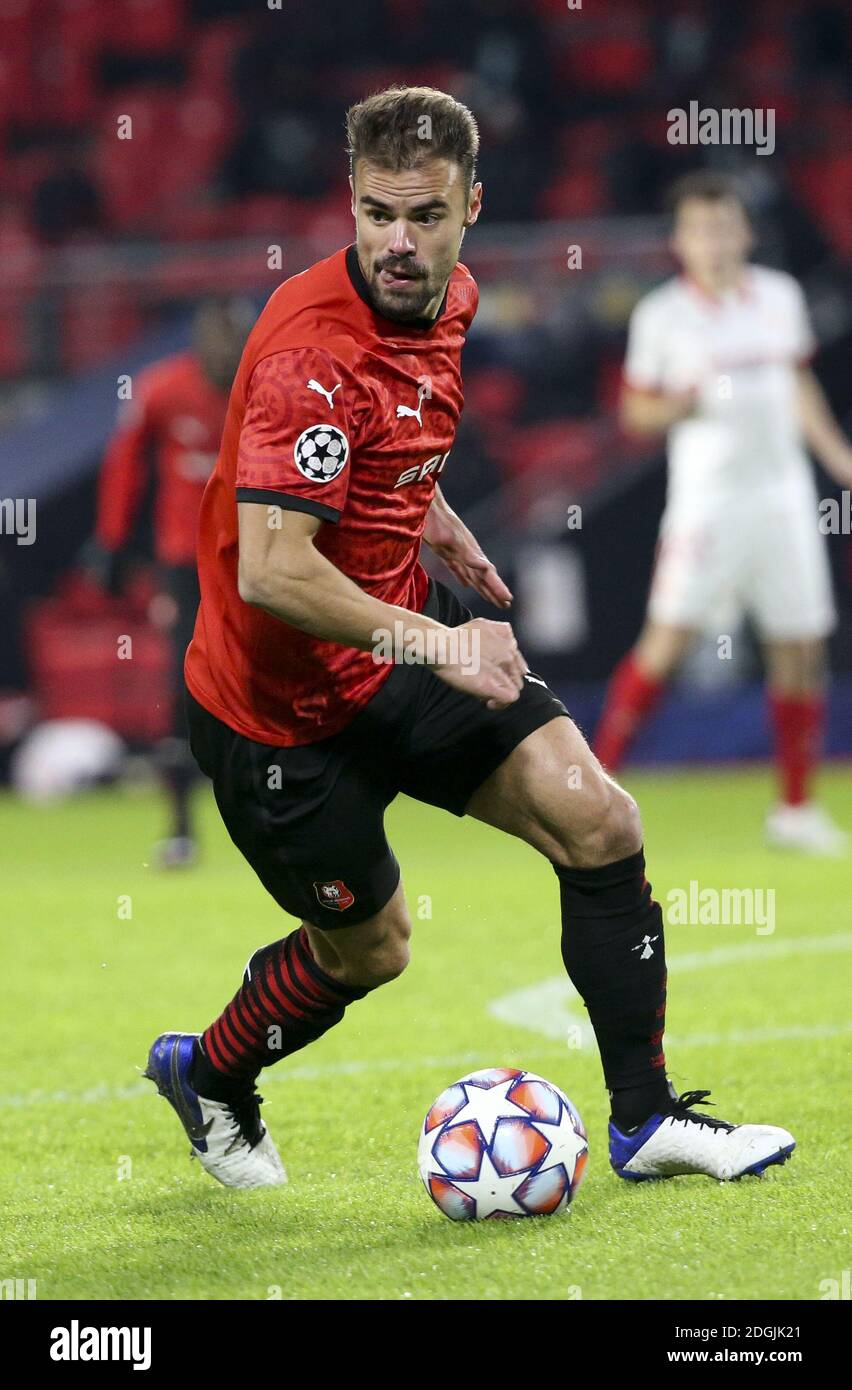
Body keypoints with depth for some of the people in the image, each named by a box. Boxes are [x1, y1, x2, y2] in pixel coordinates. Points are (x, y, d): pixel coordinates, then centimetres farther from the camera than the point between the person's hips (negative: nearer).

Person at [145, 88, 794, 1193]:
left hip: (402, 630, 7)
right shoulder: (313, 350, -29)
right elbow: (272, 571, -35)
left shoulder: (450, 297, -1)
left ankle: (646, 1120, 5)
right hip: (283, 702, -7)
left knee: (598, 821, -6)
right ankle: (207, 1077, 39)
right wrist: (439, 646, -30)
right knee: (368, 948, 9)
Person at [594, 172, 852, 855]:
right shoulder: (660, 316, -3)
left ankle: (797, 809, 13)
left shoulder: (781, 297, 8)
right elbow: (635, 409, 3)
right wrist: (675, 408, -17)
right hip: (706, 497, -4)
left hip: (783, 494, 4)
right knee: (669, 637, -13)